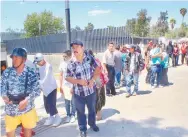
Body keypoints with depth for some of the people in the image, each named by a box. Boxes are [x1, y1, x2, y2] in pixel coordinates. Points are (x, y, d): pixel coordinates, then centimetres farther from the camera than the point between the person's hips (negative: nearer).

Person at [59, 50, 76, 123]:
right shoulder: (62, 64, -1)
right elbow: (61, 75, 8)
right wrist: (60, 86, 7)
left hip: (73, 86, -3)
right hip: (65, 86, 3)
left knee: (73, 102, 8)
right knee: (67, 102, 11)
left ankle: (73, 115, 25)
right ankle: (68, 115, 27)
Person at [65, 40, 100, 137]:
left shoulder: (90, 58, -10)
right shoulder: (71, 63, -14)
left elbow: (97, 69, -3)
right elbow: (67, 77, -7)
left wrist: (92, 80, -18)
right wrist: (79, 81, -21)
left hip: (91, 90, 2)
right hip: (78, 92, -1)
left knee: (92, 109, 21)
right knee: (80, 111, 14)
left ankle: (92, 123, 48)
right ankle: (82, 129, 35)